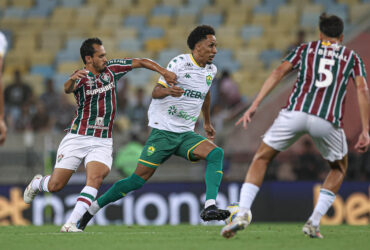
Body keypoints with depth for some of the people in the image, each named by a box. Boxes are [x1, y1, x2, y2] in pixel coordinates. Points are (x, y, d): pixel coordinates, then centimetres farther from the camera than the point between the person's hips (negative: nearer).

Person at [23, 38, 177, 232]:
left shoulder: (111, 69, 3)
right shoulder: (81, 77, -11)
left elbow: (139, 62, 9)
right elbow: (67, 89, -33)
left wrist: (163, 72, -2)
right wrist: (72, 81, -56)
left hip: (102, 141, 3)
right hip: (77, 138, -3)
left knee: (95, 179, -22)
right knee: (55, 185, -1)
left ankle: (71, 223, -24)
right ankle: (36, 183, 35)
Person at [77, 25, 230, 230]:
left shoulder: (211, 70, 11)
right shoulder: (179, 63, -9)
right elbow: (156, 92, -15)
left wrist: (207, 122, 41)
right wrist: (168, 91, -37)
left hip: (186, 134, 6)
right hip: (163, 131, -6)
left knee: (216, 153, -22)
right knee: (138, 179, -9)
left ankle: (209, 207, -32)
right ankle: (91, 210, 5)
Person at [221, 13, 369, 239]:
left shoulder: (305, 49, 23)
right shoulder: (352, 57, 23)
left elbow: (279, 72, 8)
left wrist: (255, 106, 2)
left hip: (296, 111, 0)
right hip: (328, 119, 0)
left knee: (261, 159, 16)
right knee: (339, 169, 27)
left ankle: (243, 213, -5)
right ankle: (314, 222, 13)